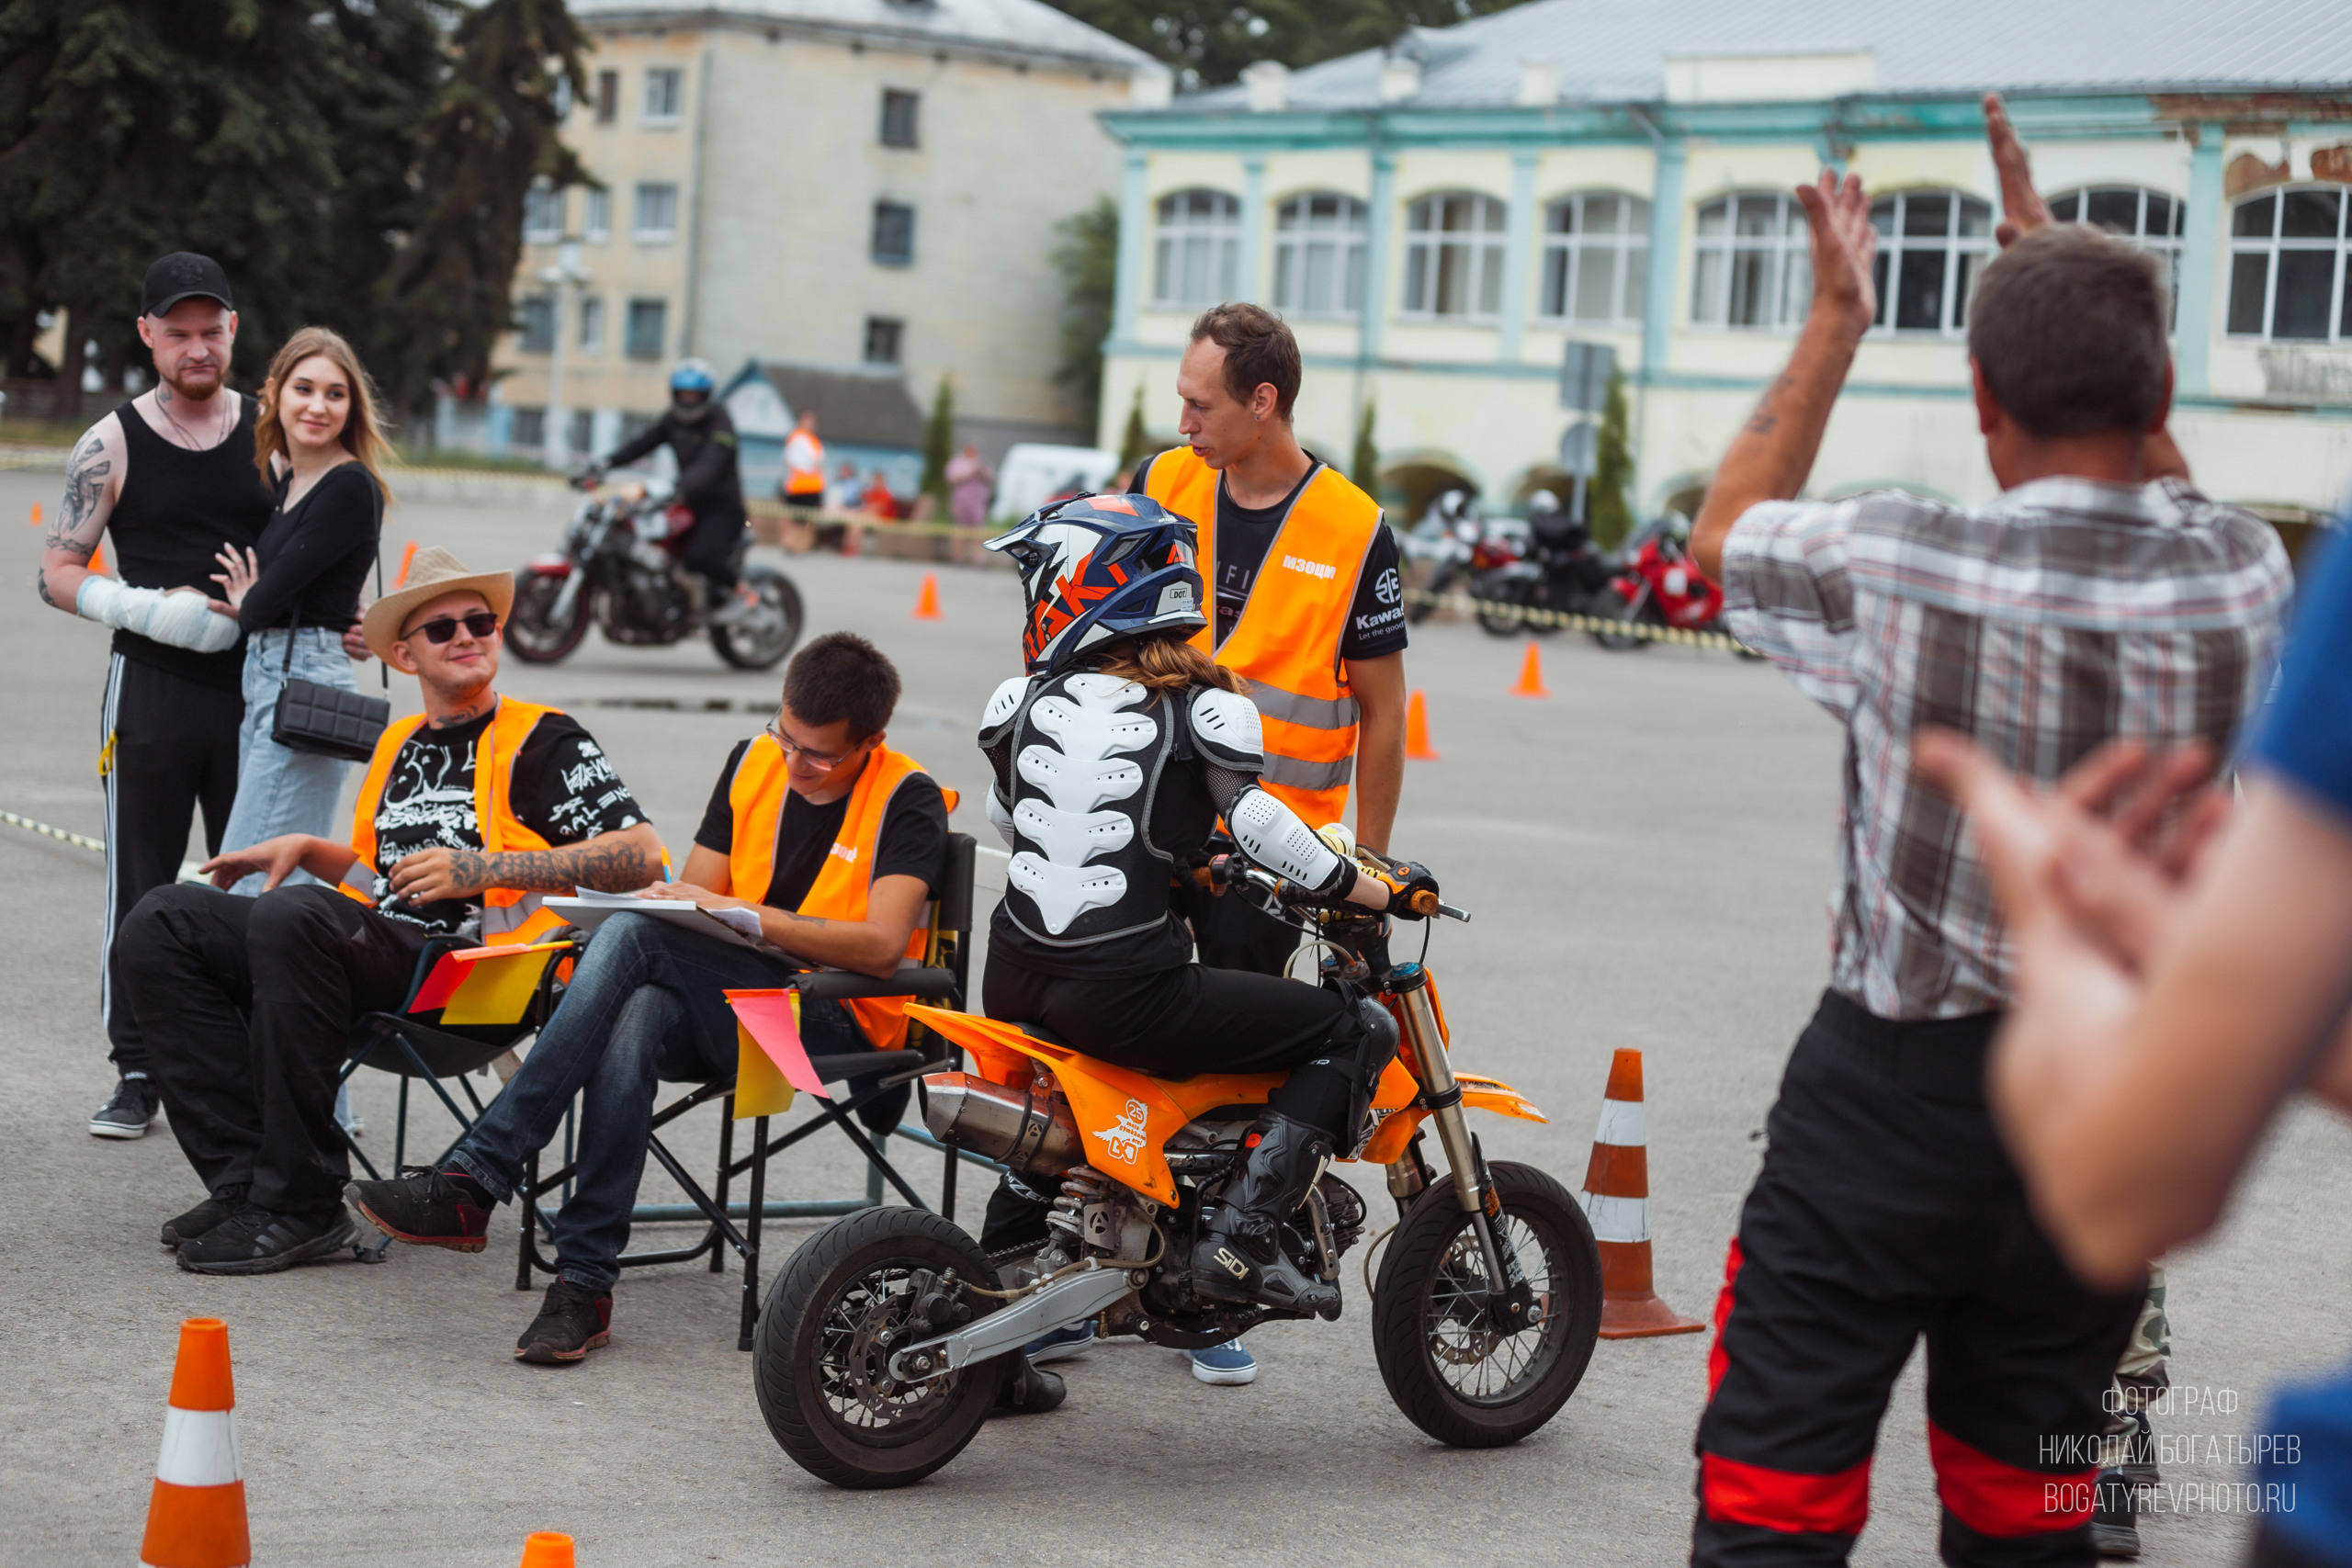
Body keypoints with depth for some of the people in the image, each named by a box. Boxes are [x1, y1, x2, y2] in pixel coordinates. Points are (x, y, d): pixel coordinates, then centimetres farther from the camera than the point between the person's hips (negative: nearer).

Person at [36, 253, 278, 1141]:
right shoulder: (113, 445, -1)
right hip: (151, 688, -2)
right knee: (141, 887, 1)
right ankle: (137, 1075, 9)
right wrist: (149, 609, -15)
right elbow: (56, 575, -1)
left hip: (258, 687, 2)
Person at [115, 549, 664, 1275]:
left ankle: (301, 1207, -29)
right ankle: (243, 1179, -15)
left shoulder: (542, 740, 5)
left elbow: (642, 857, -8)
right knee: (163, 923, -6)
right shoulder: (398, 744, 25)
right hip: (379, 955, 7)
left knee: (290, 915, -33)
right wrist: (307, 849, 17)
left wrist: (482, 869, -13)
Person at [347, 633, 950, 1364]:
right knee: (636, 1016, -33)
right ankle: (584, 1283, -37)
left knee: (632, 937, -30)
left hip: (837, 1026, -5)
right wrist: (666, 903, -9)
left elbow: (881, 945, -19)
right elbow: (696, 893, 15)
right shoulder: (753, 762, 13)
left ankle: (474, 1179, -31)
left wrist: (742, 916, -23)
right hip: (726, 1012, 6)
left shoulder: (908, 801, -6)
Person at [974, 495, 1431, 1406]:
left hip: (1014, 984, 6)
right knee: (1354, 1034, 4)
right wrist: (1376, 888, 1)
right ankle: (1240, 1239, -7)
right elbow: (1260, 827, -11)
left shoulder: (1025, 699, 9)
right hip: (1125, 993, -6)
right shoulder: (1204, 707, -3)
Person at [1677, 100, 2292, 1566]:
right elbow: (2168, 495, 17)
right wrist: (2074, 270, 22)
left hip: (1894, 1096, -4)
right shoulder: (2244, 578, -9)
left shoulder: (1897, 562, -18)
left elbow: (1725, 531, 5)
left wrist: (1834, 324, 13)